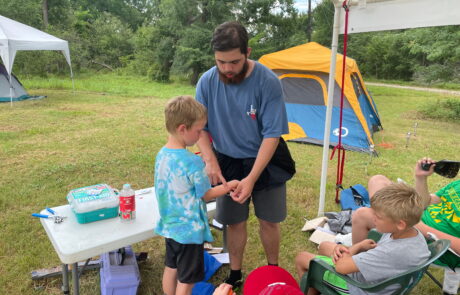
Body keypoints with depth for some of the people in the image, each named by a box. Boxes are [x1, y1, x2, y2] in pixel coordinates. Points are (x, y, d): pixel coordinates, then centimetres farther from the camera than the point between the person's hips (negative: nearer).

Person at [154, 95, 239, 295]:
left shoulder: (161, 155, -2)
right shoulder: (192, 162, -26)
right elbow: (206, 195, -13)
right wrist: (229, 186, 1)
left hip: (168, 226, 7)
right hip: (189, 231, -7)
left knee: (170, 269, 23)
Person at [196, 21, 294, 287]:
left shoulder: (268, 82, -22)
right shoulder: (207, 81, -13)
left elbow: (272, 135, -22)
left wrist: (251, 178, -27)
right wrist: (210, 161, -20)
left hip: (265, 162, -1)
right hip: (228, 162, 2)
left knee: (269, 221, 13)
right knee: (234, 222, 12)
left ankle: (273, 272, 38)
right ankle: (235, 274, 34)